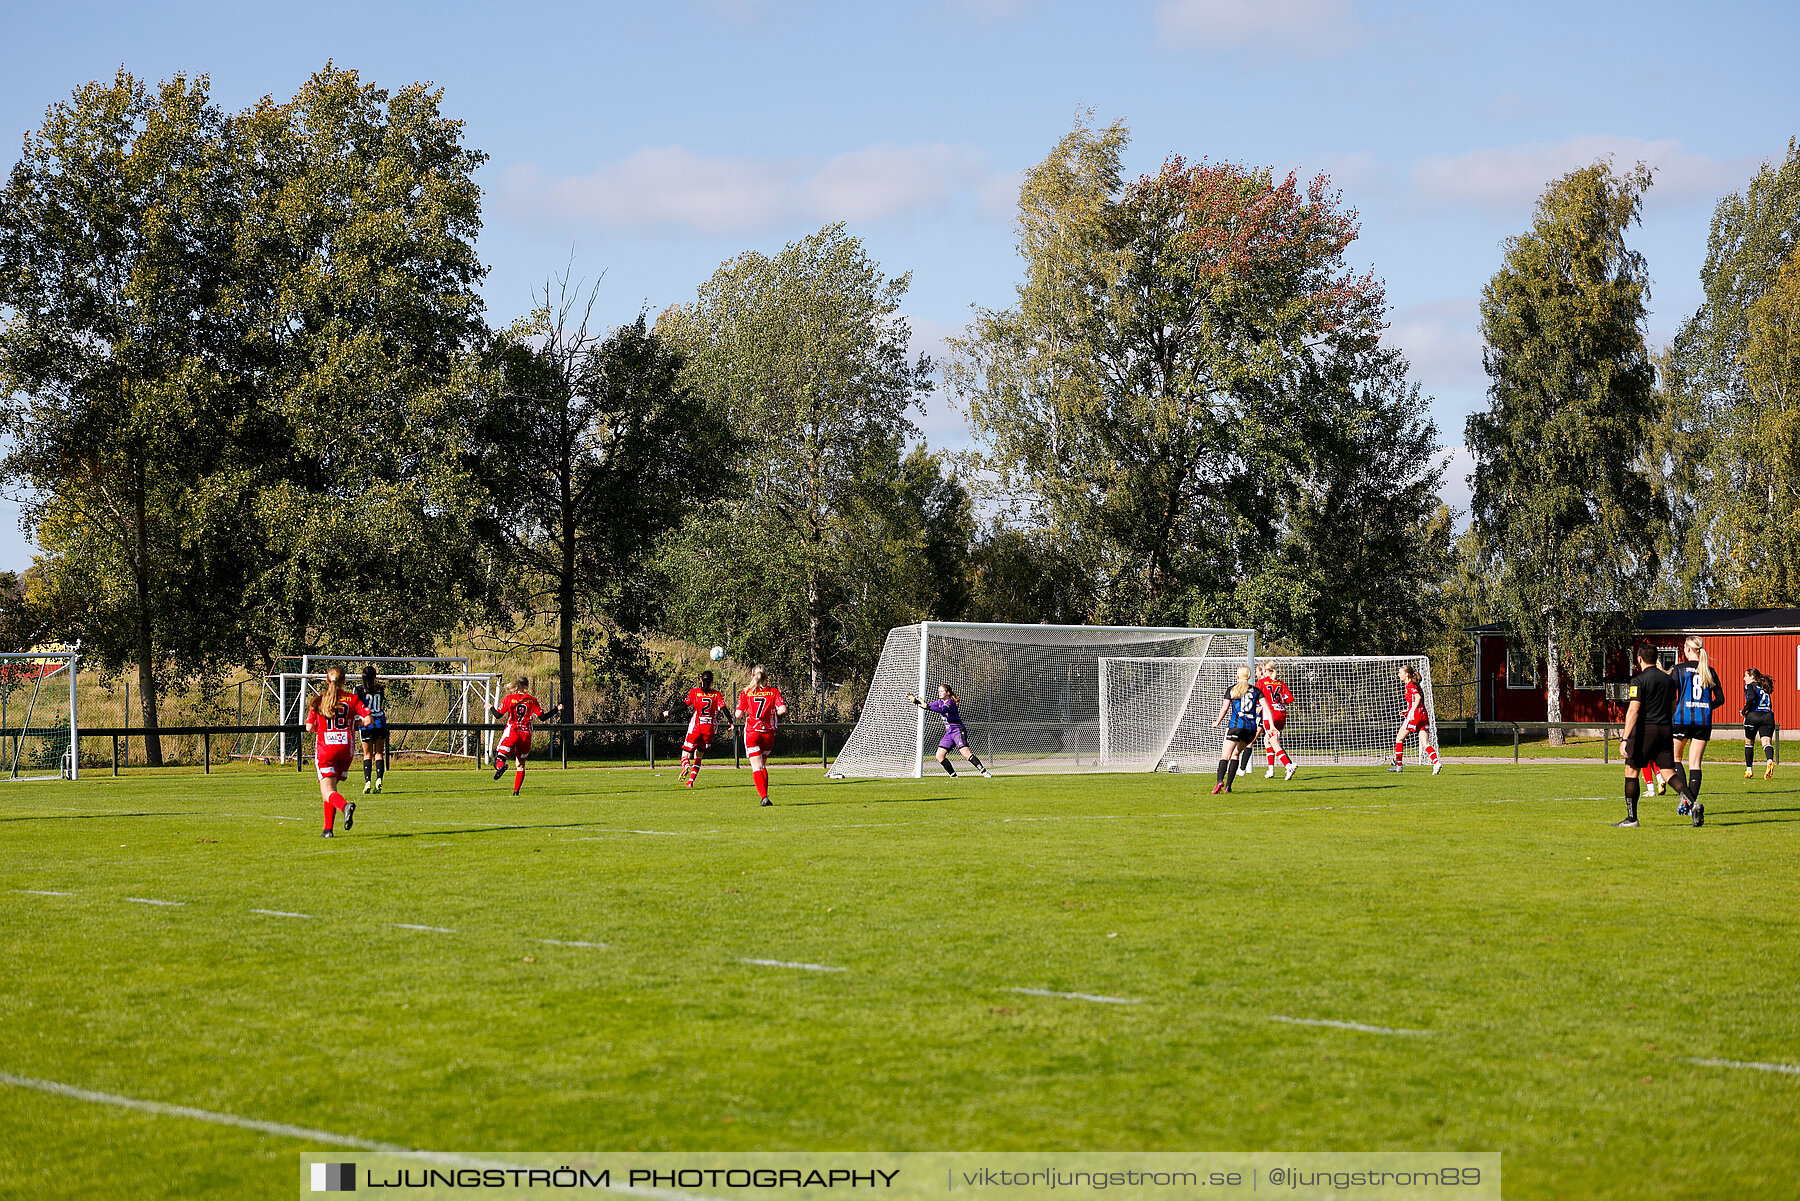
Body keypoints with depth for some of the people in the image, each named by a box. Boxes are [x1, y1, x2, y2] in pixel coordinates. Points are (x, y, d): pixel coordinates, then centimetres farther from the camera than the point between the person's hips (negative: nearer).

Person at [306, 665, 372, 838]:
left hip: (325, 748, -3)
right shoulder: (351, 698, 3)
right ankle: (328, 829, 16)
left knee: (327, 792, -8)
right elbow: (367, 720, -6)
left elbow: (309, 727, 2)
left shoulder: (318, 700, 2)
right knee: (331, 786, 19)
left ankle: (345, 806, -41)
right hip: (346, 747, 3)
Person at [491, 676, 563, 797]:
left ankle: (500, 765, -42)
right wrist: (557, 710, 16)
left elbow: (498, 715, 1)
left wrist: (491, 707, 22)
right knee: (520, 764, 15)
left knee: (499, 757, -5)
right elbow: (542, 716, 2)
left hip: (511, 732, -2)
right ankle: (516, 790, 10)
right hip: (526, 735, 2)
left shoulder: (509, 698, 1)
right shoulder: (532, 700, 3)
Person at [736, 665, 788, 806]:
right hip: (768, 732, 2)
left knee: (756, 767, -6)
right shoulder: (774, 691, 1)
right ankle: (764, 794, 18)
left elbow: (738, 715, -2)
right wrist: (774, 713, 12)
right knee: (763, 765, 19)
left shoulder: (746, 693, 0)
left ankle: (764, 796, -22)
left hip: (752, 732, -2)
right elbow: (783, 710, -10)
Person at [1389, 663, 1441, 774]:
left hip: (1415, 715, -8)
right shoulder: (1416, 685, 21)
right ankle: (1436, 762, -21)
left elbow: (1418, 697, -21)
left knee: (1399, 738, 7)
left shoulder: (1410, 685, -5)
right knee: (1425, 744, 0)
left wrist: (1412, 711, -28)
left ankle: (1398, 764, 10)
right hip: (1424, 715, 8)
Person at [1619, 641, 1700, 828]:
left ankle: (1631, 818, 6)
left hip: (1645, 729, -6)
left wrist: (1625, 738, -19)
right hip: (1666, 730, 6)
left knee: (1631, 771, 6)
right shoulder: (1669, 679, 11)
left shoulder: (1639, 680, -9)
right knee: (1668, 772, 6)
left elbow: (1634, 710, -17)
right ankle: (1693, 803, -17)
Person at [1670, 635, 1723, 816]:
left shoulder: (1680, 669, -4)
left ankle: (1685, 796, -5)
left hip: (1683, 719, -3)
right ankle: (1691, 804, -3)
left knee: (1675, 758, 13)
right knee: (1695, 763, 5)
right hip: (1704, 721, 3)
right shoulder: (1709, 671, 7)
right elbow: (1720, 699, 9)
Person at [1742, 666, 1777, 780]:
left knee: (1749, 743, 15)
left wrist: (1745, 709, -5)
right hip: (1768, 716, 4)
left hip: (1753, 715, -4)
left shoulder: (1749, 686, 5)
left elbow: (1752, 697, -16)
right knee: (1767, 742, -10)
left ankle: (1749, 769, 19)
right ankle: (1770, 761, -40)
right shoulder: (1764, 687, 24)